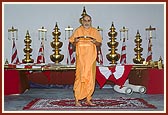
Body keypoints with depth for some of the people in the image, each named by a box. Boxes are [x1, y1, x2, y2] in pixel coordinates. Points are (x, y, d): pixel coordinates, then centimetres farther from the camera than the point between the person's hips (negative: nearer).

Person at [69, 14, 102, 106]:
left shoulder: (95, 31, 9)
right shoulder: (78, 31, 5)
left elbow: (99, 44, 10)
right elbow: (73, 44, 8)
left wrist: (95, 42, -11)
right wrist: (75, 41, -14)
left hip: (91, 58, 2)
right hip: (81, 58, -2)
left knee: (90, 78, 2)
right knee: (79, 77, -8)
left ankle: (88, 99, 11)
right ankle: (77, 100, -4)